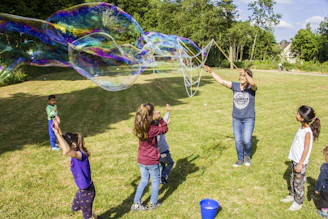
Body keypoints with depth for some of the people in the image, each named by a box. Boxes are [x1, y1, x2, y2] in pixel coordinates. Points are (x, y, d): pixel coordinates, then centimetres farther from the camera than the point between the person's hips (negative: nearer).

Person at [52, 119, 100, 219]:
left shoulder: (80, 155, -32)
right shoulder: (76, 154, -7)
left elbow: (67, 151, -55)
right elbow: (64, 140, 6)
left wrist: (57, 133, -48)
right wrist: (58, 128, -8)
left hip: (87, 191, -9)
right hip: (82, 189, 9)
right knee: (75, 208, 30)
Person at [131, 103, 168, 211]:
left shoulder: (139, 127, -7)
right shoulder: (151, 129, -26)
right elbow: (164, 129, -11)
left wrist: (156, 120, -5)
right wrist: (160, 119, -14)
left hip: (141, 160, 6)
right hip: (152, 161, -6)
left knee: (144, 180, 22)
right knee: (156, 181, 17)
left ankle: (136, 203, 27)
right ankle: (153, 203, 31)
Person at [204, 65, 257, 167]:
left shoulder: (251, 88, -9)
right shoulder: (235, 86, 1)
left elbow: (253, 83, -33)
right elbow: (221, 81, -1)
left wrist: (245, 74, -50)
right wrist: (210, 72, -8)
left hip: (249, 119, -3)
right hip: (236, 118, 3)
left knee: (247, 140, -8)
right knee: (238, 140, 6)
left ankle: (247, 155, 23)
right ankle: (240, 159, 25)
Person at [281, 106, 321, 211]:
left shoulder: (307, 132, -23)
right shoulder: (302, 127, 3)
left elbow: (306, 150, -21)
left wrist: (300, 164, -17)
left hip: (301, 161, -8)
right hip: (295, 159, 8)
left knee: (298, 182, 5)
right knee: (293, 179, 21)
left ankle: (298, 203, 20)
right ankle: (292, 195, 39)